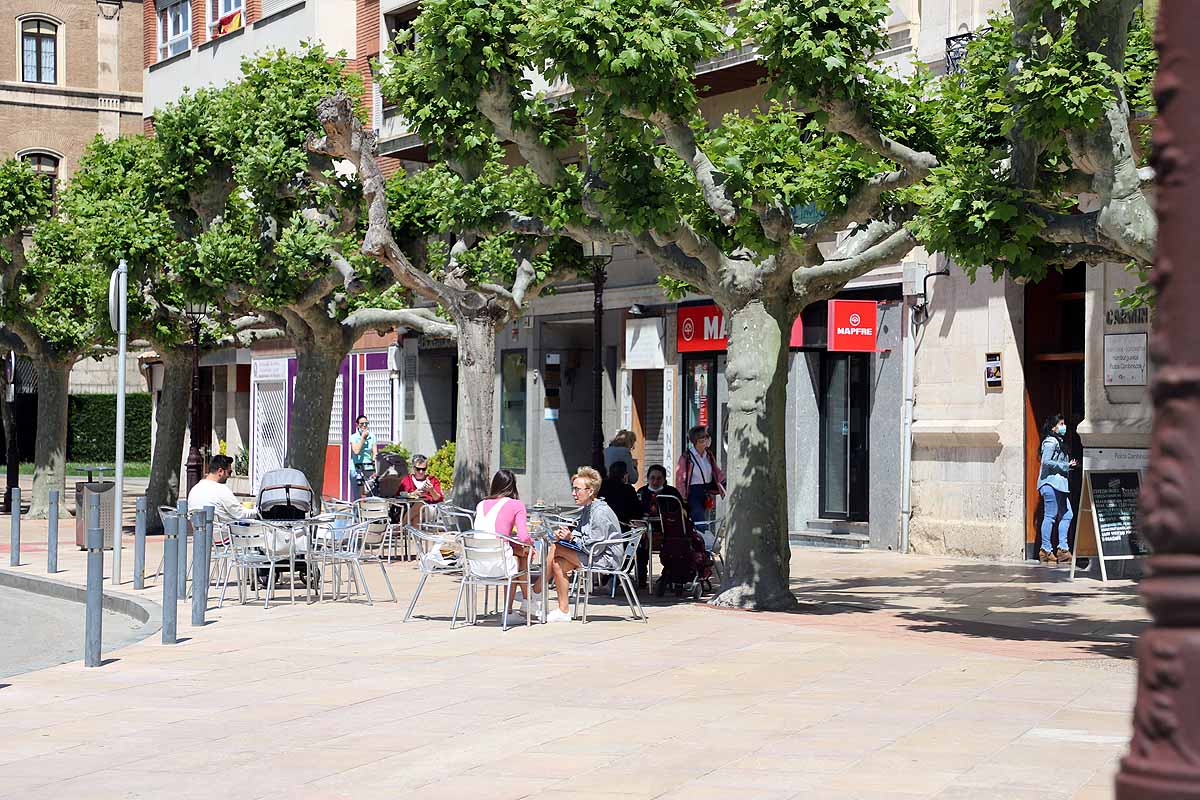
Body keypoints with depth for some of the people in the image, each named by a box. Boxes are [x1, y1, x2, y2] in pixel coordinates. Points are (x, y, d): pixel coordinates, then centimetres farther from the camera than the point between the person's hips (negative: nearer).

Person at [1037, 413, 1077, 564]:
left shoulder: (1059, 442, 20)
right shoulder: (1051, 442, -10)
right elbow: (1046, 462, -20)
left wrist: (1069, 465, 9)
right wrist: (1066, 466, -16)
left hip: (1059, 484, 10)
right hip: (1051, 482, -10)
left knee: (1067, 515, 7)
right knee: (1050, 516, -7)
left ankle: (1062, 548, 8)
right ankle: (1046, 550, -4)